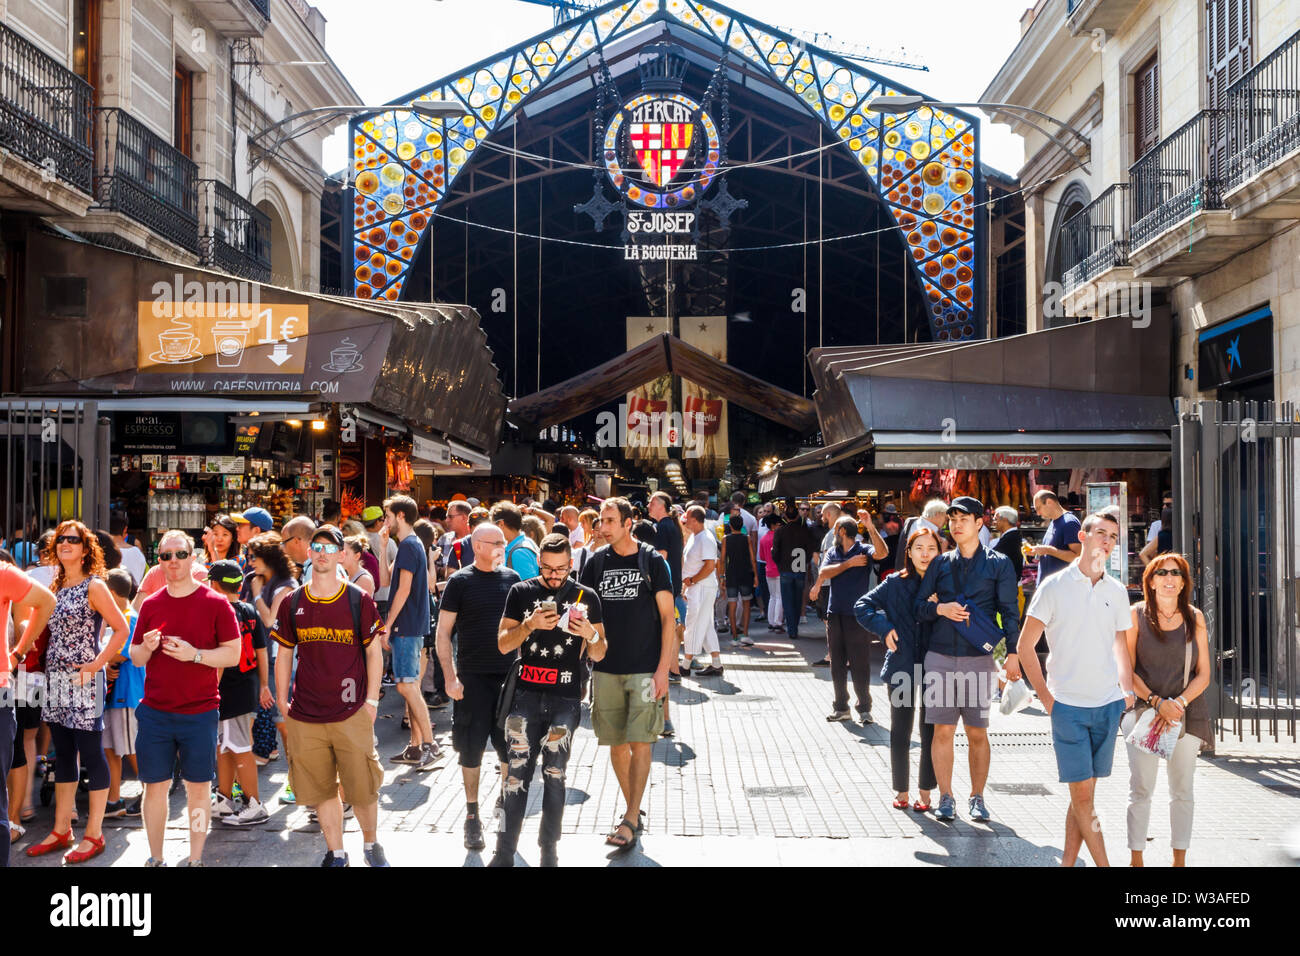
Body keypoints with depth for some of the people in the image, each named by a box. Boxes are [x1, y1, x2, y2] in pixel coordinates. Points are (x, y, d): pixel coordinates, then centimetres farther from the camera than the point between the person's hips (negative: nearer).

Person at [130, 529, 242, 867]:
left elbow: (233, 654, -4)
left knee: (198, 787, 5)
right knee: (155, 786, 6)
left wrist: (194, 654, -18)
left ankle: (195, 859, 16)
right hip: (154, 712, 3)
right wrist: (147, 647, -10)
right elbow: (135, 658, 13)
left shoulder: (215, 604, -3)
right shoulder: (151, 605, 7)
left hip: (199, 712, -2)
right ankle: (155, 858, 19)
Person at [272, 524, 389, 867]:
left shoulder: (358, 600, -2)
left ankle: (370, 843, 27)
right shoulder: (293, 603, 4)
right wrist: (281, 700, 7)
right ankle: (335, 853, 24)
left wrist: (372, 700, -2)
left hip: (351, 713, -2)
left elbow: (374, 652, 2)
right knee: (321, 790, 8)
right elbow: (284, 654, 12)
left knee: (363, 788, 3)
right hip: (305, 715, 2)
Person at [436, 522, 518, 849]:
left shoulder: (512, 579, 7)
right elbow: (443, 632, -2)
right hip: (473, 678, -3)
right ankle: (472, 815, 16)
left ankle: (506, 803, 27)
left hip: (510, 675, 3)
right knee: (471, 748, 3)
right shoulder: (460, 582, -3)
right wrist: (450, 676, -9)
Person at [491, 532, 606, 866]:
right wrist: (530, 624, -15)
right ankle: (505, 853, 4)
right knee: (517, 773, -2)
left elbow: (598, 655, 7)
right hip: (527, 695, 0)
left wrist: (591, 635, -15)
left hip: (566, 699, 0)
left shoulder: (586, 597, 5)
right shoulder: (521, 592, 5)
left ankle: (549, 852, 13)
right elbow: (503, 644, 2)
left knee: (554, 776, 4)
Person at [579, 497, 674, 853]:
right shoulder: (596, 563, 6)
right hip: (606, 669, 3)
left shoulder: (652, 562, -3)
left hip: (645, 669, -3)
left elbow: (667, 618, -2)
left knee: (639, 743, -7)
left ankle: (630, 822, -5)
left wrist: (663, 668, -8)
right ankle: (633, 809, 23)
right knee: (616, 744, 8)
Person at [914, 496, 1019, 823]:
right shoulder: (940, 563, 12)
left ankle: (977, 798, 16)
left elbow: (1009, 612, 3)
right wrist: (940, 608, -9)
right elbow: (918, 606, 12)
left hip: (979, 659, -1)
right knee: (943, 730, 1)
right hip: (940, 658, 2)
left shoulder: (998, 564, 6)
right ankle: (946, 798, 10)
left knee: (978, 734, 4)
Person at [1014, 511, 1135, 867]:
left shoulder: (1117, 591, 9)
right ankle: (1103, 864, 2)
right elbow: (1025, 646, -2)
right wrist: (1047, 699, -6)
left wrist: (1128, 692, 7)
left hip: (1108, 705, 4)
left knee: (1084, 792, 8)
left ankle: (1068, 860, 18)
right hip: (1068, 706, -4)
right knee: (1082, 794, -4)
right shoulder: (1054, 587, -4)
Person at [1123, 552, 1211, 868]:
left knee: (1182, 790, 8)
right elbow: (1127, 670, -3)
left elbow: (1203, 675, 4)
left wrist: (1178, 703, -11)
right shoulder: (1136, 615, 0)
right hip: (1143, 710, -2)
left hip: (1187, 714, 2)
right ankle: (1136, 859, 6)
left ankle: (1180, 859, 18)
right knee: (1141, 789, -2)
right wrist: (1157, 702, -14)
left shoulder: (1194, 617, 6)